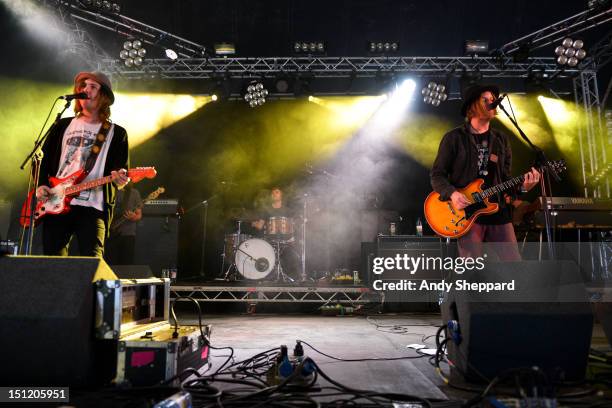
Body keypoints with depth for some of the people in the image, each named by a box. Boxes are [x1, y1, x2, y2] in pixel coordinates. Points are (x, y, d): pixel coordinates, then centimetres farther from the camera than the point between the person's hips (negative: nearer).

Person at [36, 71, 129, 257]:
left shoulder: (117, 133, 9)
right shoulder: (62, 126, 17)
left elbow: (121, 170, 4)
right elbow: (43, 159, 18)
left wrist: (120, 178, -18)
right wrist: (40, 185, 3)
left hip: (92, 207, -3)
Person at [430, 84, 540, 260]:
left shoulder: (501, 139, 15)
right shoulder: (454, 138, 1)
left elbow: (505, 177, 15)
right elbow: (437, 174, -1)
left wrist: (521, 186, -6)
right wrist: (452, 194, -18)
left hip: (498, 212, 5)